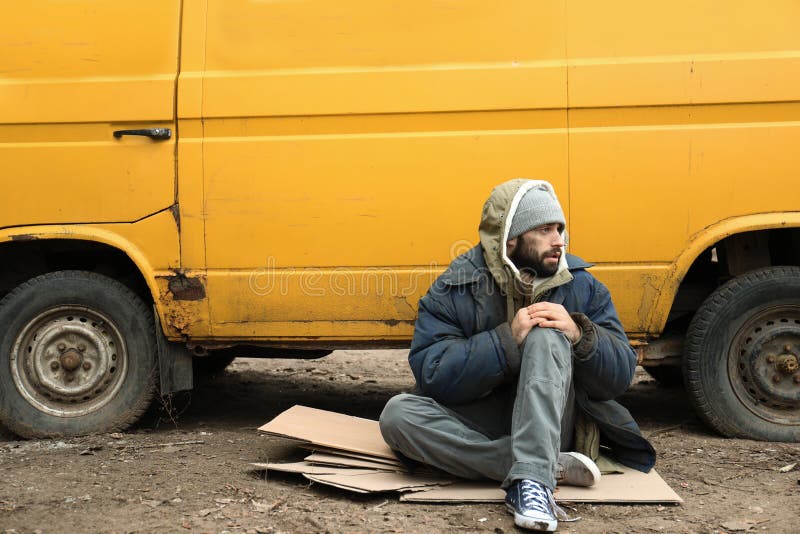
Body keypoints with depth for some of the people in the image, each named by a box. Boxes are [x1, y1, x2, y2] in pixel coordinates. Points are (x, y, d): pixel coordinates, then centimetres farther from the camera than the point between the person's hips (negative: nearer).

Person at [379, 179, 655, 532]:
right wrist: (508, 339, -25)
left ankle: (532, 479, -40)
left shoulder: (581, 285, 0)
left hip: (548, 426, 0)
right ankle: (552, 466, -30)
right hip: (478, 427, 0)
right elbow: (430, 374, -15)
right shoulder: (455, 290, -5)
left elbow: (621, 377, -3)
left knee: (546, 337, -25)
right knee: (397, 413, -28)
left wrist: (580, 335, -23)